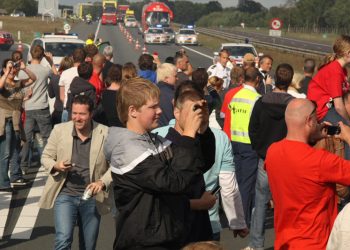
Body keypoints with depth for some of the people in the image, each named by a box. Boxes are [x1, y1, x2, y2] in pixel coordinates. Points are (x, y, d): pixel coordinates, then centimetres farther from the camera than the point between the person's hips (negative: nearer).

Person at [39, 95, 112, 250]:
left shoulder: (105, 133, -6)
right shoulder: (59, 130, -2)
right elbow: (45, 157, 7)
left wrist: (102, 182, -17)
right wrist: (56, 166, -15)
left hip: (92, 197, 1)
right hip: (65, 194, -1)